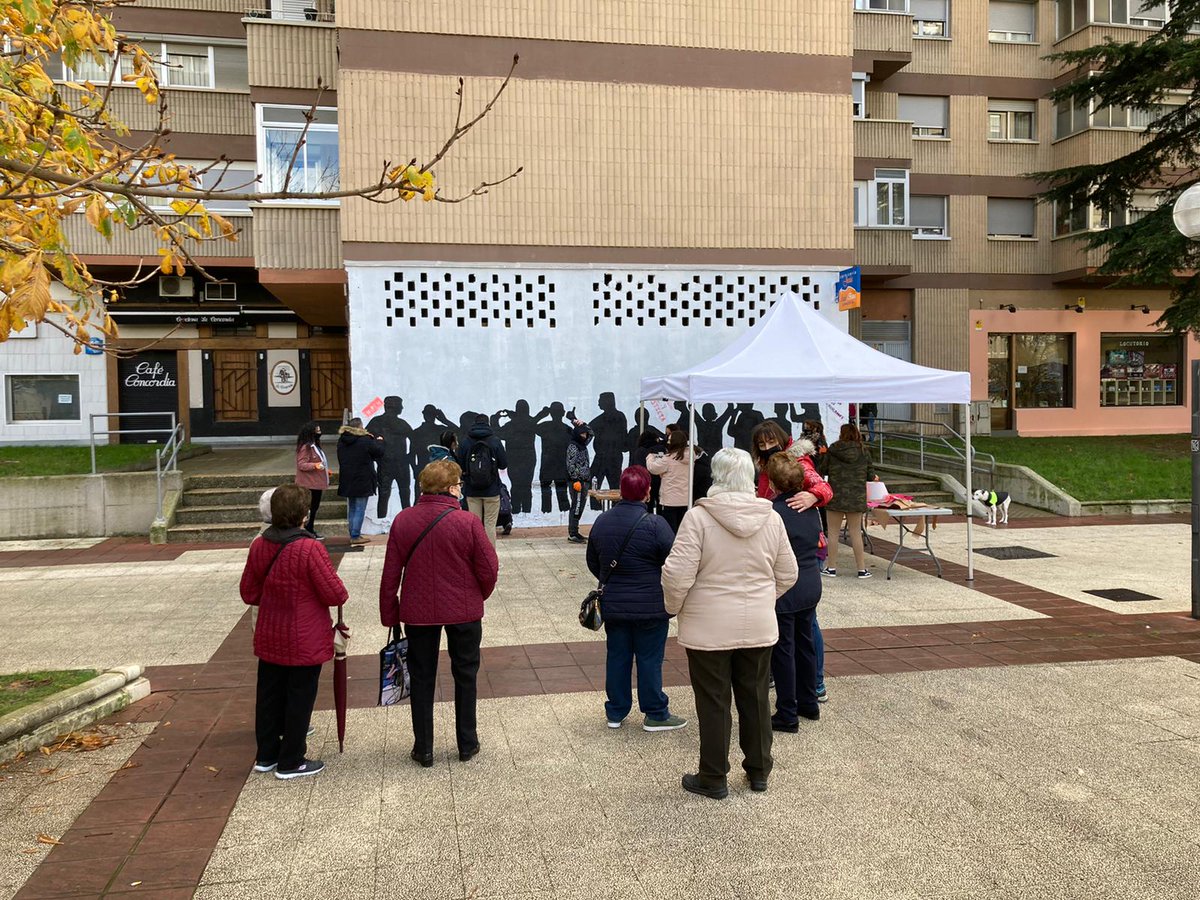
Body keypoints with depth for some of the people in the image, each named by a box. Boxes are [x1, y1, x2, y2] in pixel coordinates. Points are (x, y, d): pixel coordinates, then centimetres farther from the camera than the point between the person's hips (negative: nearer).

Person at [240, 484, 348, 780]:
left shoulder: (259, 545, -2)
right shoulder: (309, 548, -23)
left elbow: (249, 593, 8)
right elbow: (335, 594, -20)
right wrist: (340, 591, 2)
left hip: (269, 639, 6)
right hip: (305, 642, -6)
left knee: (269, 695, 18)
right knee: (299, 698, 7)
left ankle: (266, 755, 31)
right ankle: (291, 762, 17)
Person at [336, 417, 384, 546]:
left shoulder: (341, 441, 5)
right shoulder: (365, 441, -16)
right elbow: (379, 452, -7)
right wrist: (379, 441, 16)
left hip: (347, 481, 7)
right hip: (362, 482, -7)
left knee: (352, 509, 15)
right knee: (360, 509, -1)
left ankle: (353, 535, 20)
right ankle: (355, 536, -1)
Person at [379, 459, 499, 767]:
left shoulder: (403, 520, -7)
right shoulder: (468, 522, -16)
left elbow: (390, 573, -3)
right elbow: (489, 569, -11)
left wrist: (389, 614, 8)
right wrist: (478, 597, 9)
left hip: (418, 612, 2)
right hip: (464, 611, -2)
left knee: (422, 678, 15)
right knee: (465, 676, 16)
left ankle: (423, 749, 22)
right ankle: (467, 744, 26)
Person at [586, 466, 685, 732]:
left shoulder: (601, 522, 0)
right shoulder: (654, 524, -18)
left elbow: (593, 563, 11)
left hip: (612, 605, 5)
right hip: (650, 607, -5)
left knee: (617, 657, 13)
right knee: (650, 659, 6)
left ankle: (615, 713, 23)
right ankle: (655, 714, 17)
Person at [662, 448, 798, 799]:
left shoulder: (699, 516, -17)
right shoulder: (771, 518, -2)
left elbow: (677, 574, -19)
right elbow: (787, 574, 6)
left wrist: (674, 607, 0)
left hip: (709, 629, -4)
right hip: (759, 627, 4)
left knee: (713, 703, 8)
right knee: (755, 698, 17)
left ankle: (713, 779, 20)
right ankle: (759, 771, 31)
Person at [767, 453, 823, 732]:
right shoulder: (811, 508, 2)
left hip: (783, 591, -7)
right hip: (811, 587, 7)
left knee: (783, 651, 3)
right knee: (805, 643, 20)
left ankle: (787, 715, 10)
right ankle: (808, 703, 33)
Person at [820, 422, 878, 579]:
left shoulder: (832, 450, -5)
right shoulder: (863, 452, -1)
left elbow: (824, 470, 3)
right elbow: (870, 475, 3)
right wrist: (874, 477, 26)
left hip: (835, 495, -1)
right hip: (856, 497, 2)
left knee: (833, 532, 8)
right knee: (856, 533, 9)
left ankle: (831, 567, 13)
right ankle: (862, 569, 12)